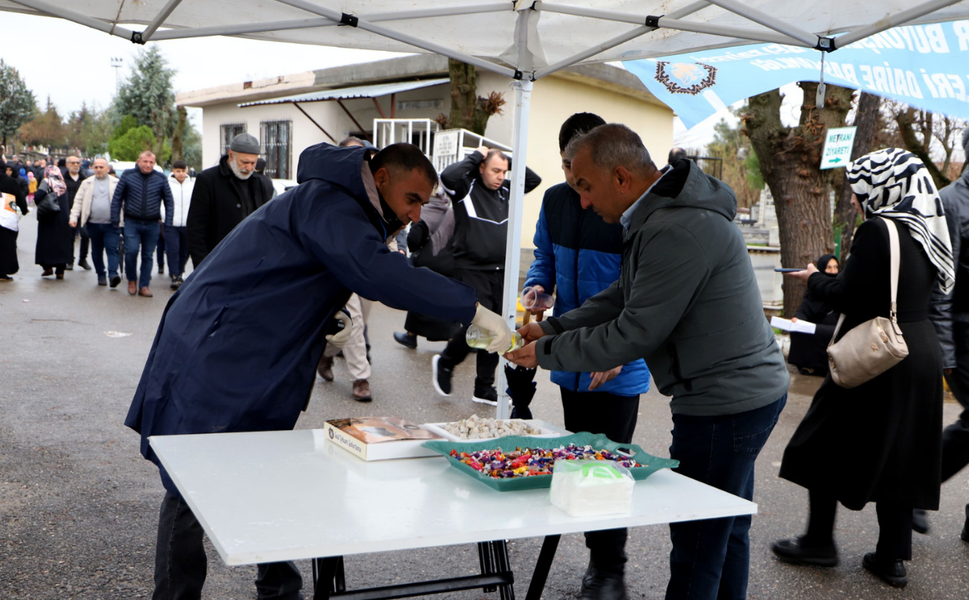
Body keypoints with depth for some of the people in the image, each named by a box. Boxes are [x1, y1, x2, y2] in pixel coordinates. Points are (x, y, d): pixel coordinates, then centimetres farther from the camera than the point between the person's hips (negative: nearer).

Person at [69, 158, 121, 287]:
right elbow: (78, 201, 10)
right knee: (96, 251, 9)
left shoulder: (116, 183, 5)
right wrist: (74, 217, -2)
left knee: (112, 249, -12)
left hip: (111, 224, -3)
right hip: (93, 224, 3)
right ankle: (101, 275, 19)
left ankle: (113, 274, -18)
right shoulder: (87, 183, 11)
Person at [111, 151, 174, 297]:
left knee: (148, 256, 6)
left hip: (152, 225, 2)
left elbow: (169, 201, 9)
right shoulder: (128, 175, 1)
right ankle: (131, 280, 8)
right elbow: (117, 198, 4)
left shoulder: (161, 178, 3)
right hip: (132, 223, -1)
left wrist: (168, 223, 2)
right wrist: (115, 220, 0)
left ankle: (144, 286, 16)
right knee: (131, 250, -15)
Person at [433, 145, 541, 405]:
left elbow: (534, 180, 15)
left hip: (499, 271, 6)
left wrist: (508, 160, 6)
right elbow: (447, 176, -24)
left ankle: (484, 388, 18)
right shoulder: (467, 187, -5)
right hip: (471, 269, -6)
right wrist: (475, 156, -12)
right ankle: (444, 362, 12)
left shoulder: (505, 189, 12)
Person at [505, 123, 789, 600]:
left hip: (725, 402, -11)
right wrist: (552, 329, 6)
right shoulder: (664, 212, 10)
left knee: (697, 544, -1)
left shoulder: (677, 232, -25)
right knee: (726, 530, 22)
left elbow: (636, 333, -23)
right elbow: (622, 297, 15)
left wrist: (548, 354, -12)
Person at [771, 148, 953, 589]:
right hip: (922, 352, 8)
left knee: (827, 445, 7)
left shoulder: (877, 230, -17)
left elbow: (847, 297, -17)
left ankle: (819, 541, 17)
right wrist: (837, 278, 19)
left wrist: (814, 279, 1)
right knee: (900, 453, 13)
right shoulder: (925, 230, 8)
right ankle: (892, 556, 18)